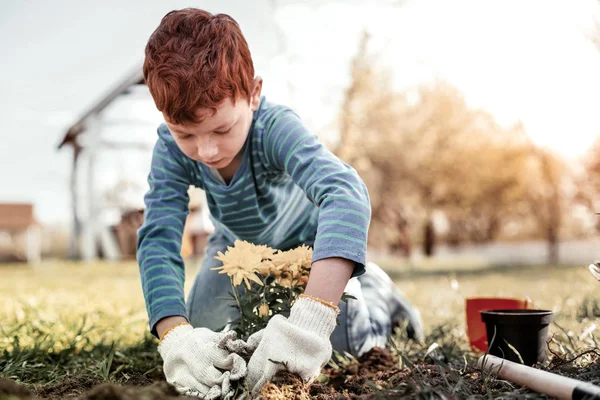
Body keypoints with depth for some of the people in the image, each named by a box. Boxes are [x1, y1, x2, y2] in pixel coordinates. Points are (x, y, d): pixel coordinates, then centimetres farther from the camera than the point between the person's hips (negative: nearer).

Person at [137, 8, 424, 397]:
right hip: (238, 245, 3)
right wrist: (175, 335, -56)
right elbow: (158, 240, -37)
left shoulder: (276, 127, -42)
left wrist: (313, 314, -74)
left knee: (346, 340, -15)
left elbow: (345, 194, -60)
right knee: (203, 337, -8)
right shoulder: (171, 149, -31)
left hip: (308, 239, -3)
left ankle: (375, 289, 17)